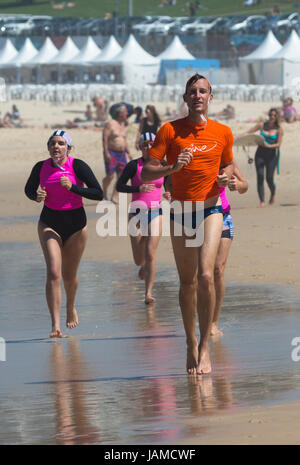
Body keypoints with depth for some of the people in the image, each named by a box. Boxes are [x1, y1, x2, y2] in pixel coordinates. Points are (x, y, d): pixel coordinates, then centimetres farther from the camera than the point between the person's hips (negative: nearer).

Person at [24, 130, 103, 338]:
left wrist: (72, 187, -26)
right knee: (53, 273, -16)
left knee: (69, 275, 13)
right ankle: (55, 325, -20)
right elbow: (29, 188, 14)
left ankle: (71, 307, 46)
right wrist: (36, 196, -10)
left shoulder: (77, 166, -13)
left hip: (75, 223, 0)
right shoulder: (41, 168, -5)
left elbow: (99, 194, -15)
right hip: (49, 223, 1)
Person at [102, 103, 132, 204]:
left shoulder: (122, 125, 14)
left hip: (121, 154, 7)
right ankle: (104, 192, 17)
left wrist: (128, 153, 19)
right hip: (111, 154, -7)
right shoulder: (110, 124, -9)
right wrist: (106, 153, -21)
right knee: (110, 176, -10)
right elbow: (105, 139, -14)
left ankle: (114, 196, 5)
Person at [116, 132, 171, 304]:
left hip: (156, 213, 0)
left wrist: (169, 195, -6)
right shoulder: (134, 165, -3)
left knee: (150, 254, -13)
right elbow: (119, 186, -5)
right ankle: (143, 267, 45)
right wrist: (139, 188, -19)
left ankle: (148, 293, -10)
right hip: (137, 212, 0)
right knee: (139, 259, 7)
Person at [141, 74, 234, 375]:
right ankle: (191, 345, 22)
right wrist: (172, 168, -24)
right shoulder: (170, 131, -3)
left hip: (211, 210, 0)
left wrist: (226, 176, -2)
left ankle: (205, 346, -11)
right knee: (187, 282, 7)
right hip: (180, 212, 1)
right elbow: (146, 173, -6)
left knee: (205, 276, -18)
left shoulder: (223, 132, 3)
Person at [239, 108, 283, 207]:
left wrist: (268, 146, -23)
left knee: (269, 178, -7)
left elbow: (278, 144, -7)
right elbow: (249, 132, 6)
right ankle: (262, 201, -6)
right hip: (260, 154, 2)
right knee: (260, 177, -10)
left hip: (272, 155, -2)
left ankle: (273, 194, 26)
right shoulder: (262, 125, 5)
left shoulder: (279, 130, -1)